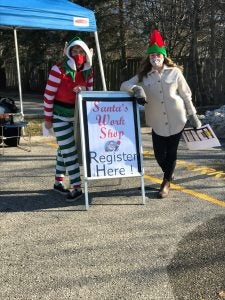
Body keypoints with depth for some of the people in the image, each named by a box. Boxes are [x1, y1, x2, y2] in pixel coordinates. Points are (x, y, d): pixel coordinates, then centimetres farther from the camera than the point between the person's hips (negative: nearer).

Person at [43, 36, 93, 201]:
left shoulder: (88, 71, -1)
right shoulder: (59, 70, -18)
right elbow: (49, 94, -15)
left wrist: (83, 89, -19)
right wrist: (48, 118, -12)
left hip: (77, 116, 6)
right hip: (60, 116, -6)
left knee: (64, 149, 15)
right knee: (70, 150, -7)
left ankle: (58, 182, 28)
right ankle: (77, 187, -1)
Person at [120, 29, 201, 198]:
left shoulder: (175, 72, -1)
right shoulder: (143, 76, 3)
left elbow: (186, 95, 4)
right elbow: (124, 85, -2)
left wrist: (192, 115, 4)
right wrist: (136, 89, -22)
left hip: (176, 120, -1)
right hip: (157, 123, 2)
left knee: (171, 152, 5)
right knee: (159, 154, 4)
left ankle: (166, 182, 26)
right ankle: (169, 174, 37)